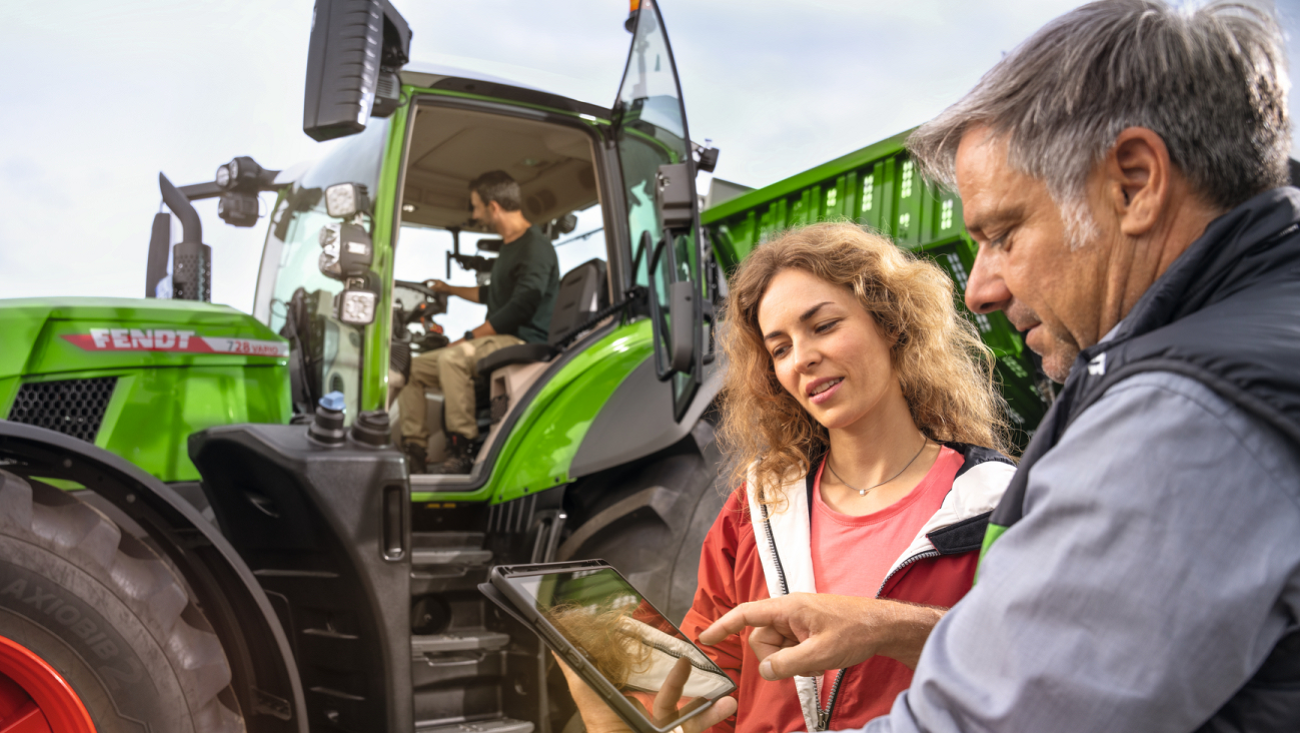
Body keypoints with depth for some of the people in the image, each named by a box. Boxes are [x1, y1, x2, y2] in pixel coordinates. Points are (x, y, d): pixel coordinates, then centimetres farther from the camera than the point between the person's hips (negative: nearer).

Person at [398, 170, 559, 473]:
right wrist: (450, 289, 48)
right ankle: (414, 451, -1)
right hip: (498, 342, 10)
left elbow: (521, 307, -22)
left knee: (452, 358, -35)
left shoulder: (536, 247, -12)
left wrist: (469, 337, -18)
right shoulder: (511, 247, 21)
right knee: (412, 368, 4)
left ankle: (462, 453, -31)